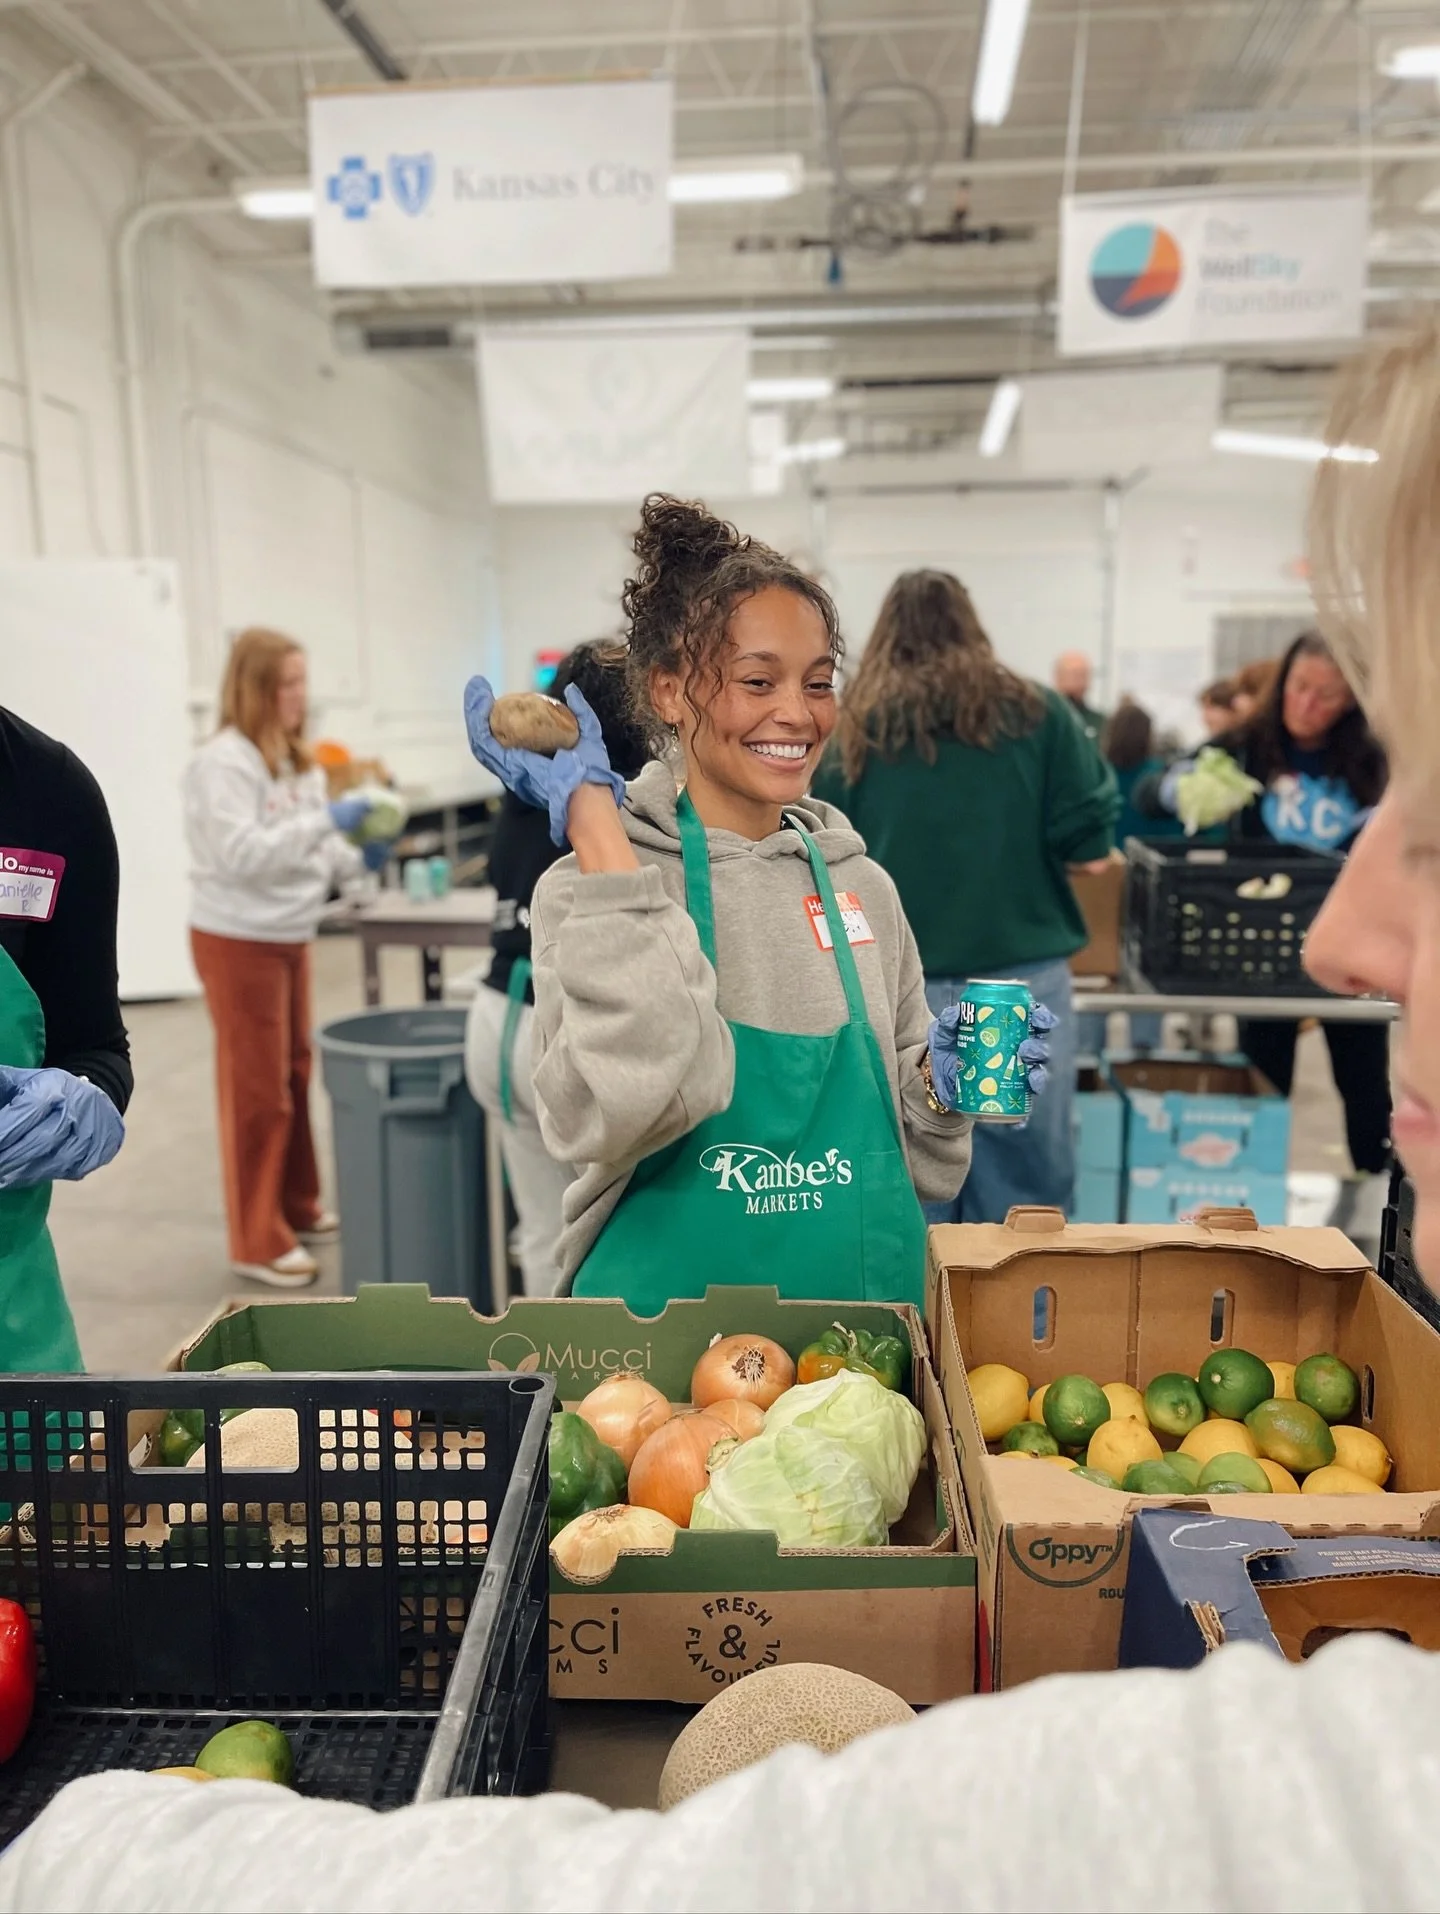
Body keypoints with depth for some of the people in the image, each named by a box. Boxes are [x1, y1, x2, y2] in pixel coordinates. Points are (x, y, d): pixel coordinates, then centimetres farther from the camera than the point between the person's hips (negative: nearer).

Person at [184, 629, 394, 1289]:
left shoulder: (294, 759, 12)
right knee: (256, 1088, -2)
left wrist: (357, 859, -5)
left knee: (295, 1074, 15)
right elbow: (241, 854, -26)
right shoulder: (223, 762, -16)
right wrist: (327, 820, -27)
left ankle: (298, 1206, 29)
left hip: (290, 936, 8)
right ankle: (258, 1241, 9)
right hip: (238, 940, -8)